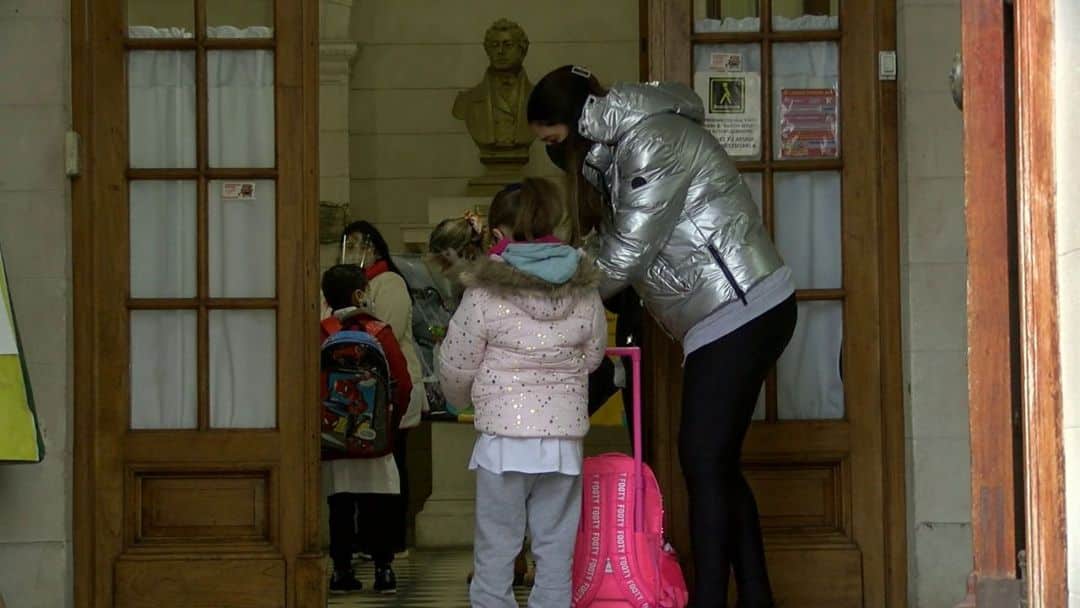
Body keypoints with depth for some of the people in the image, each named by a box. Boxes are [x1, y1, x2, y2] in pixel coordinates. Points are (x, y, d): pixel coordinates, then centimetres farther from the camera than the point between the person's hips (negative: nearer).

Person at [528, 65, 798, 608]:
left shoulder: (651, 141, -15)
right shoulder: (618, 154, 15)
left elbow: (625, 254, -16)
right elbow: (616, 247, 10)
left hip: (743, 310, -10)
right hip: (731, 317, 10)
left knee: (704, 461, -11)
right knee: (717, 464, 12)